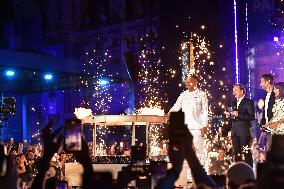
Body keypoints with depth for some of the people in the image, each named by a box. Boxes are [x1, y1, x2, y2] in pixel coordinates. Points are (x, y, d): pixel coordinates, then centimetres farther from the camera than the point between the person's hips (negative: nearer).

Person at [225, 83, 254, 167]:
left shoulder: (248, 102, -2)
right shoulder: (234, 103, 18)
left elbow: (252, 117, -11)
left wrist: (238, 115, -19)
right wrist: (229, 115, 0)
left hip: (244, 131, -6)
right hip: (234, 131, 6)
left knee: (246, 153, -7)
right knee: (236, 153, 7)